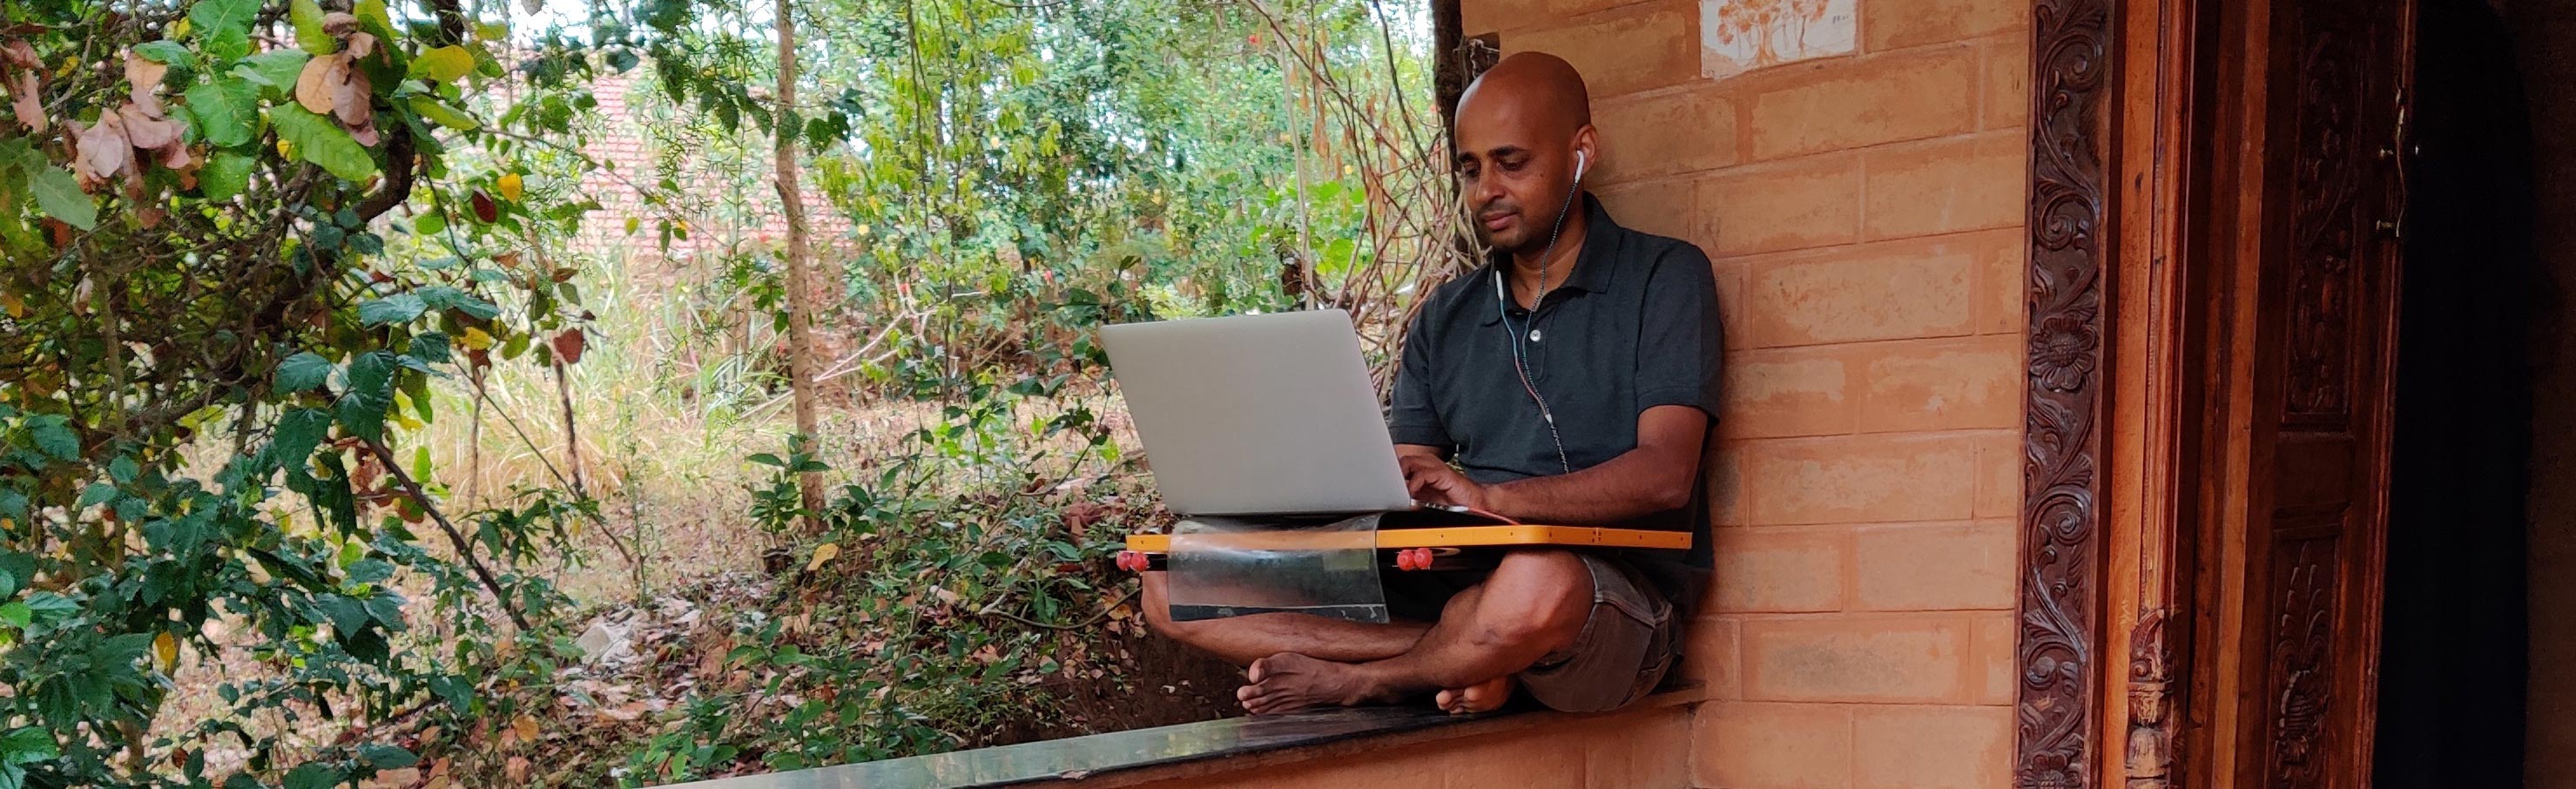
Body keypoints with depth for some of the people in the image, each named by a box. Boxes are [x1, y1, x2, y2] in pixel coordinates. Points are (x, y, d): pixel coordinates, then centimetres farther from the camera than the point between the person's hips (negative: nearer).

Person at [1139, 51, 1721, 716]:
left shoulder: (1663, 277, 2)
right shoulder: (1445, 318, 18)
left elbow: (1665, 474, -12)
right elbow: (1403, 489, 10)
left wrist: (1489, 497, -25)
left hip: (1622, 601, -4)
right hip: (1458, 584, 5)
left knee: (1537, 585, -44)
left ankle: (1360, 680, -12)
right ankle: (1479, 658, -18)